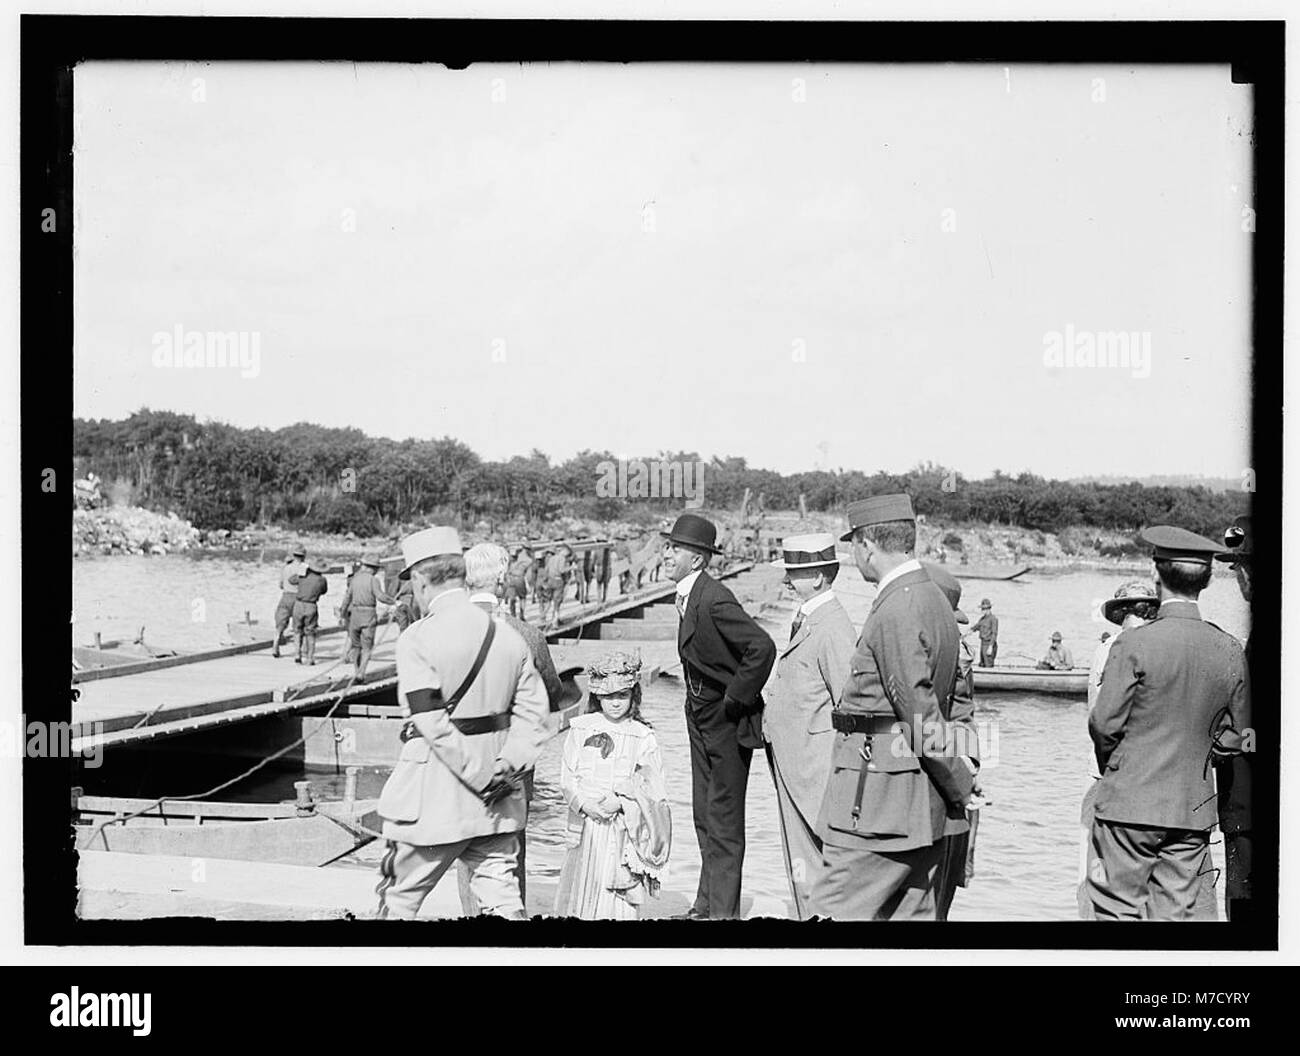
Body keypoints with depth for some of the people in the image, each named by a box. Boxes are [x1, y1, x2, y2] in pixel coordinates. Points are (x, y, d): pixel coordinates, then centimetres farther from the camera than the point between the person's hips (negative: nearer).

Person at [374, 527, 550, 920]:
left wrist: (483, 779, -16)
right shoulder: (509, 636, 5)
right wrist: (507, 765, -6)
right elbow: (532, 714, 3)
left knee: (399, 897, 12)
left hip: (434, 799, -5)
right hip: (497, 807, 5)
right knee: (502, 897, 6)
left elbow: (433, 723, -20)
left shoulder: (417, 639, -13)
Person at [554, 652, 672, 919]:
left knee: (620, 898, -7)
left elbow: (654, 786, -1)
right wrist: (585, 803, -11)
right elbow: (567, 779, 6)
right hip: (586, 825, 2)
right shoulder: (581, 729, 7)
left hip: (624, 829, -1)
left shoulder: (643, 737, 3)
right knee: (581, 894, 4)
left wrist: (621, 801, -15)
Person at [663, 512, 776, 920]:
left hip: (729, 719, -10)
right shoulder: (688, 595, 5)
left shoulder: (714, 600, -24)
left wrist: (735, 699, -21)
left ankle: (722, 909, 7)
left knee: (723, 818, -1)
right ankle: (706, 904, 26)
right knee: (704, 814, 16)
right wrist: (696, 697, 13)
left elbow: (762, 647, -30)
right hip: (701, 715, 10)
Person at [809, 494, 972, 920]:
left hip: (877, 799, -10)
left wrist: (959, 788, -7)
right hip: (920, 806, 10)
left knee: (837, 911, -6)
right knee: (912, 912, 12)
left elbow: (922, 716, -18)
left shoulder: (895, 612, -17)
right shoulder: (936, 599, 14)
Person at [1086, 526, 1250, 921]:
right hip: (1194, 808, 5)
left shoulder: (1135, 643, -13)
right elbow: (1235, 737, 9)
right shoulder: (1230, 650, 2)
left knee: (1118, 909, 1)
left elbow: (1104, 723, -9)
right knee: (1176, 914, 9)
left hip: (1131, 803, -5)